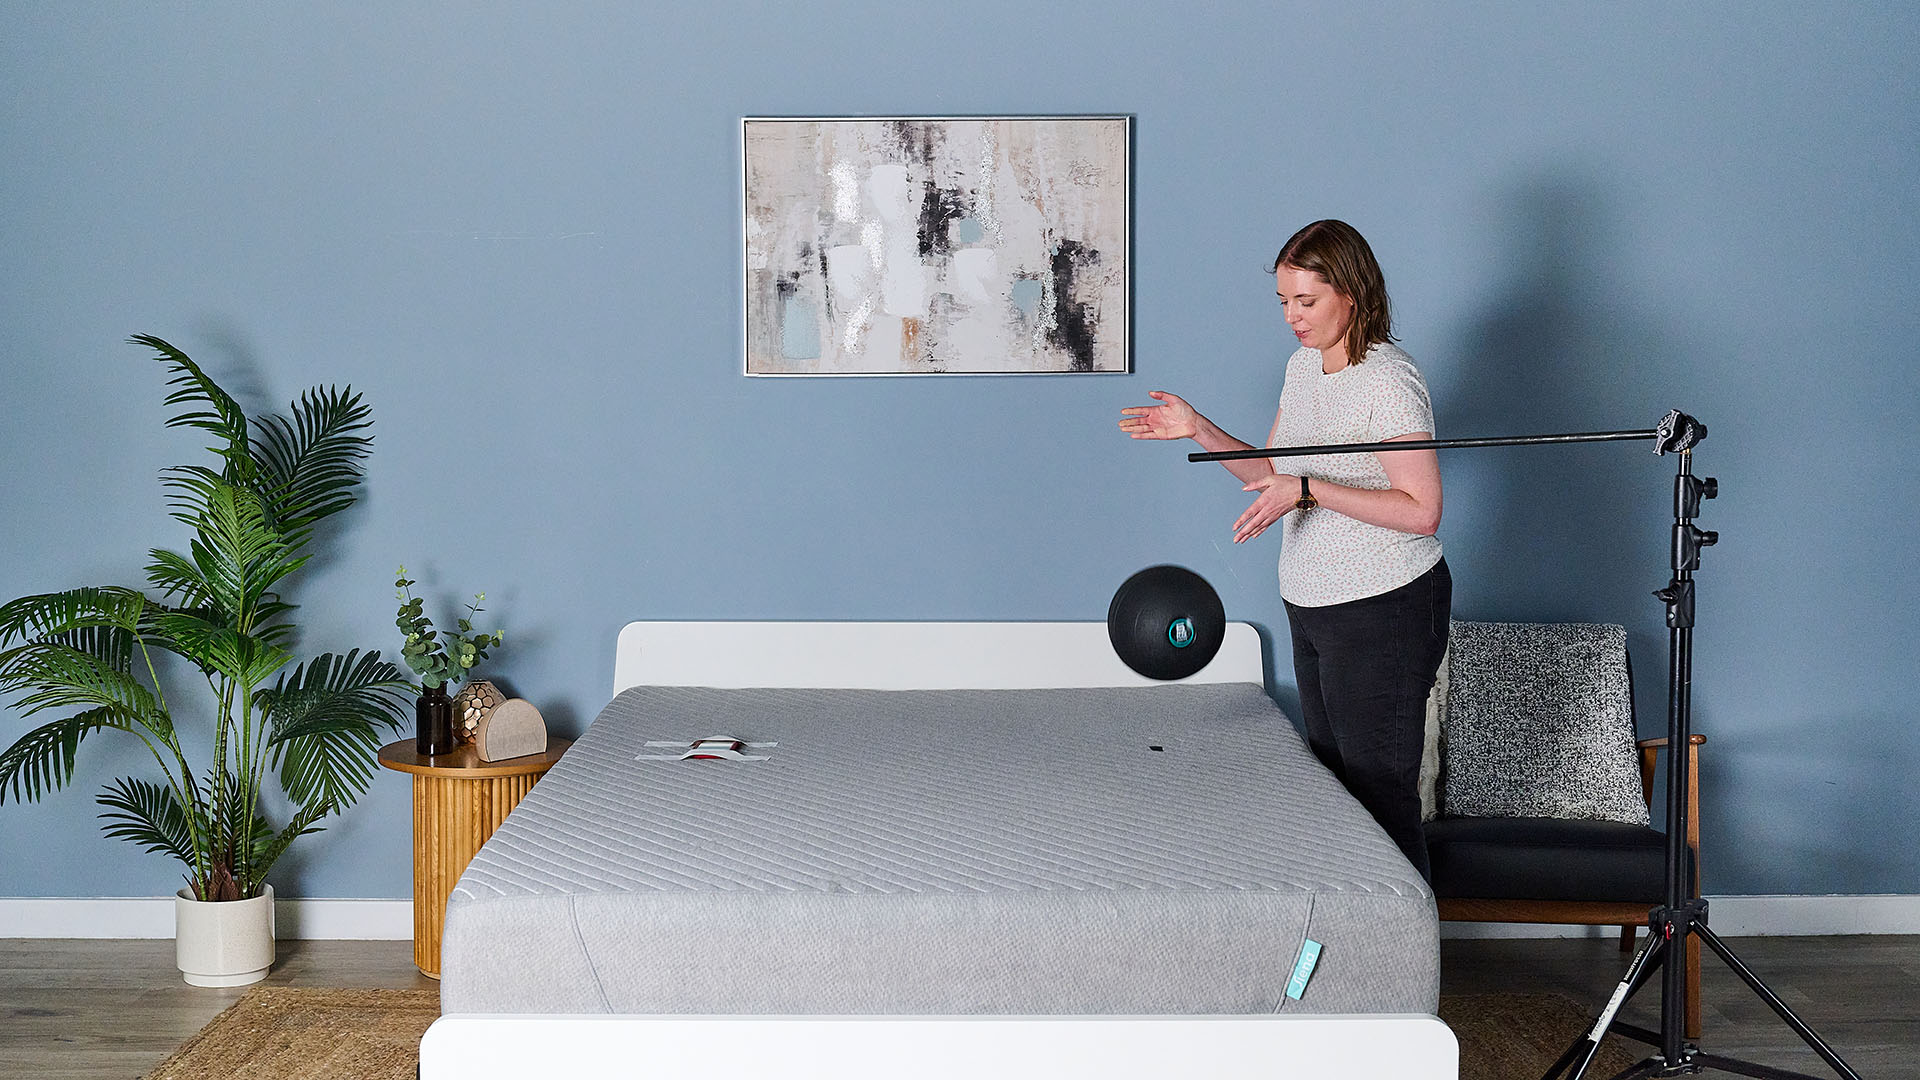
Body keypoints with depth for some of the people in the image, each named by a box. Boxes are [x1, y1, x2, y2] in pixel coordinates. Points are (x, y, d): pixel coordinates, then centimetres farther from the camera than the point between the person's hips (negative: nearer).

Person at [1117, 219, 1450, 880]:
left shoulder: (1389, 381, -17)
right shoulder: (1302, 365, 9)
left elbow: (1422, 510, -22)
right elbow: (1273, 475, 17)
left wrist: (1309, 490, -26)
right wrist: (1199, 430, 6)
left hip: (1385, 609, -9)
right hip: (1312, 604, 9)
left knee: (1380, 789, -4)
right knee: (1332, 780, 14)